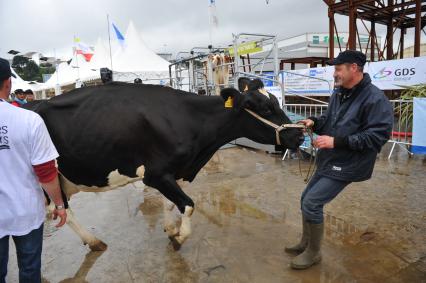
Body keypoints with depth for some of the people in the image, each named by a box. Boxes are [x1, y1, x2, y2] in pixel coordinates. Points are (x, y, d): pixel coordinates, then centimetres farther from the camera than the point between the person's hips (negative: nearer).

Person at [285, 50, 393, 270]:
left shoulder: (375, 99, -18)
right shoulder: (338, 94, 6)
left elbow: (378, 135, -24)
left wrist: (336, 141, -28)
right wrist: (314, 122, -3)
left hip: (347, 165, -9)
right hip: (329, 161, 9)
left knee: (312, 203, -11)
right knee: (306, 199, 14)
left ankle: (313, 253, 11)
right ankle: (305, 243, 34)